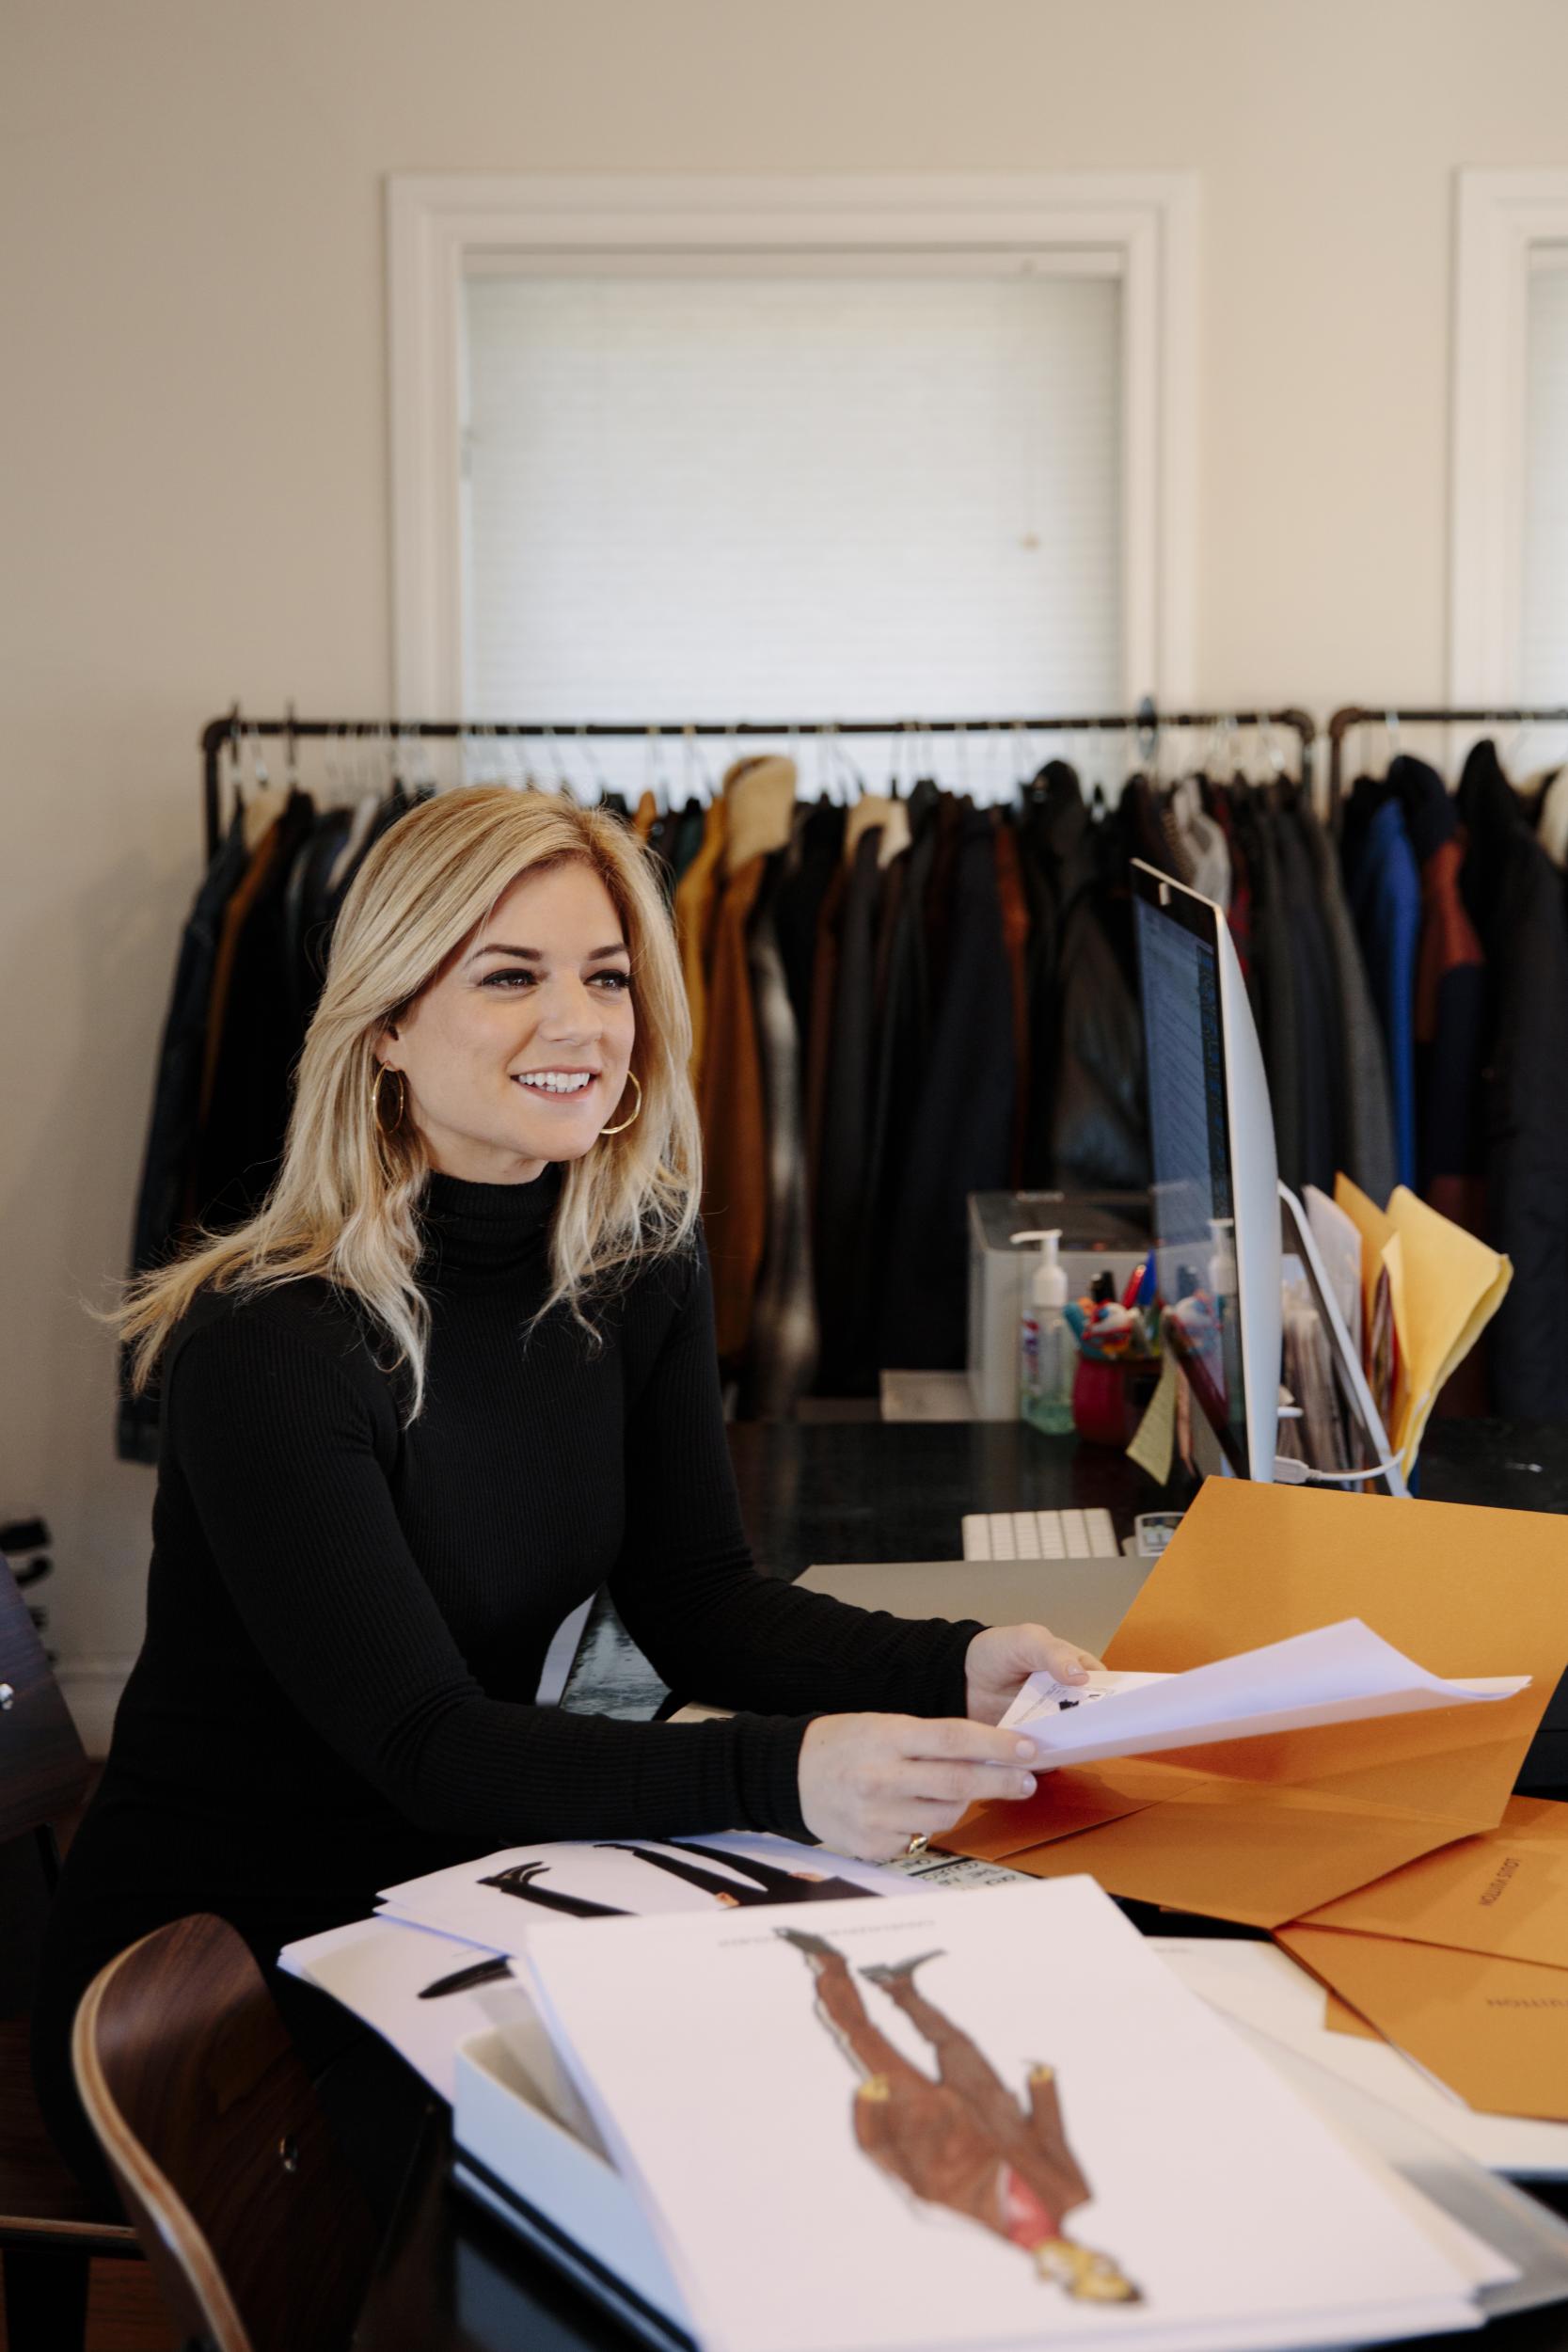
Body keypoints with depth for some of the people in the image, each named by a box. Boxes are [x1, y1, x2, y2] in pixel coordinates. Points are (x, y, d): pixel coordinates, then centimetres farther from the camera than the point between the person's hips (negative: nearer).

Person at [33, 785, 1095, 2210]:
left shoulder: (640, 1269, 0)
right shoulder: (269, 1341, -22)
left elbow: (696, 1598, -2)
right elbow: (421, 1743, -27)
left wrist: (950, 1674, -21)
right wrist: (781, 1777, -42)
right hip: (208, 1980, -6)